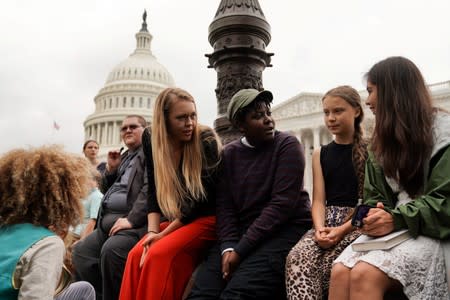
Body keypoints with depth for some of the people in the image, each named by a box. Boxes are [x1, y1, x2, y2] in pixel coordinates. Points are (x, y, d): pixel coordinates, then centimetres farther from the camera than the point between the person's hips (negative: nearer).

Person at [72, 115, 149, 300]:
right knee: (80, 251, -3)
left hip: (135, 221, -9)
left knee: (110, 250, -31)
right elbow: (106, 191, 28)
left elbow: (150, 188, -16)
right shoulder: (123, 157, 26)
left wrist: (131, 219, -22)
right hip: (108, 222, 9)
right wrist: (111, 168, 10)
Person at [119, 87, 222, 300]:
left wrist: (163, 234, -17)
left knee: (160, 254, -26)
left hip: (206, 219, -5)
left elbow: (203, 198, -17)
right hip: (174, 220, 5)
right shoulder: (152, 141, -2)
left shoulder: (207, 142, -16)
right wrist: (152, 231, -12)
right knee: (137, 254, -18)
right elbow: (154, 192, 2)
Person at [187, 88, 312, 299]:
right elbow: (225, 205, 5)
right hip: (241, 233, 4)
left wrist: (241, 250, -16)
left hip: (286, 229, -4)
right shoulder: (229, 154, 11)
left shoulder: (287, 145, -3)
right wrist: (228, 247, -13)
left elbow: (282, 203, -13)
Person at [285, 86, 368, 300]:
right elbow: (319, 200, 7)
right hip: (327, 222, 3)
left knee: (329, 262, -32)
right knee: (297, 257, -27)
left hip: (357, 224, -3)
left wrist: (342, 230, -17)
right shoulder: (320, 155, 17)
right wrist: (320, 228, -13)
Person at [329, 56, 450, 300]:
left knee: (364, 274, -33)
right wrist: (372, 216, -8)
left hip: (429, 232, -5)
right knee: (340, 271, -26)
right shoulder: (381, 142, 19)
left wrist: (397, 219, -22)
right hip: (391, 230, 5)